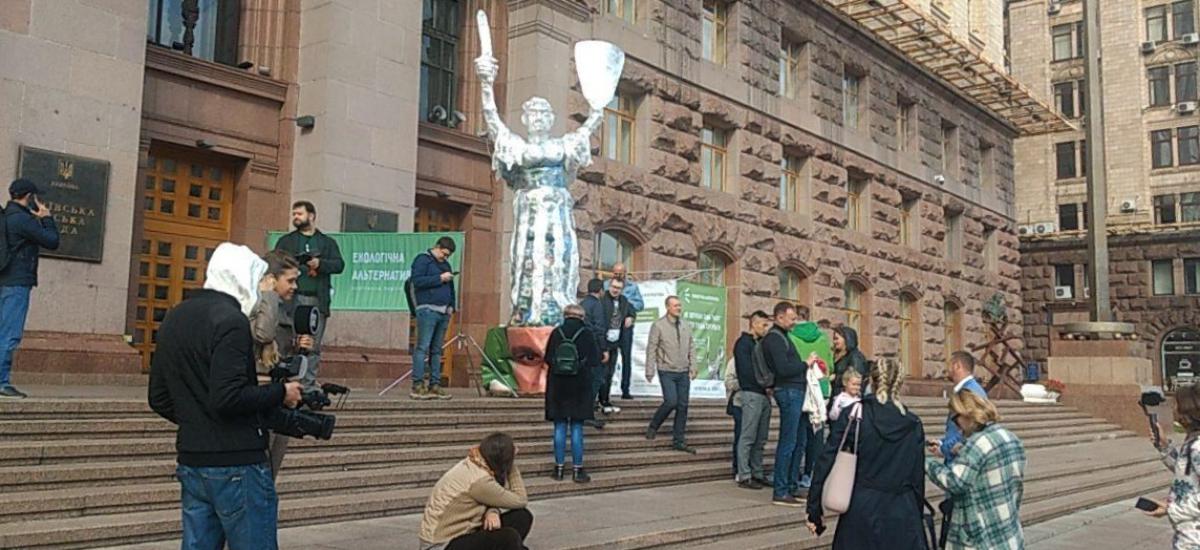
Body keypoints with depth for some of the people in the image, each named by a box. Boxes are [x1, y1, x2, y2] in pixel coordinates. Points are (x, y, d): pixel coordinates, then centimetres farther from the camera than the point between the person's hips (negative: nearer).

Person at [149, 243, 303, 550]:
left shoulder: (174, 319, 13)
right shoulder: (231, 320, -14)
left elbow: (159, 400, 17)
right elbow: (228, 398, -23)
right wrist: (280, 394, -10)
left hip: (191, 463, 8)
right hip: (236, 464, -8)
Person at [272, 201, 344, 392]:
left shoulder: (328, 242, 17)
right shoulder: (285, 241, 16)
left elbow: (339, 265, 4)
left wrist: (320, 264, -14)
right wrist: (304, 268, -11)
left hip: (318, 301, 1)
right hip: (294, 299, -1)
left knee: (314, 346, 1)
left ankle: (309, 385, 5)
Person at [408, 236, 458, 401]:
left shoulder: (445, 264, 24)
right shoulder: (422, 260, 0)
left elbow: (451, 287, 29)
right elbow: (417, 281, -13)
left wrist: (451, 306, 13)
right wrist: (440, 278, -14)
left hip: (443, 312, 8)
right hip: (428, 310, -7)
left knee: (436, 350, 7)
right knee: (423, 347, -10)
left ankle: (435, 385, 7)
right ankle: (417, 386, -11)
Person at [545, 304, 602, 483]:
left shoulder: (556, 333, -2)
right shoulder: (586, 334, -5)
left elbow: (547, 359, 2)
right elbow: (595, 361, -4)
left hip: (557, 386, 1)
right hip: (580, 386, -1)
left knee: (560, 427, 8)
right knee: (577, 428, 3)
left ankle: (559, 468, 10)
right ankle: (577, 469, 5)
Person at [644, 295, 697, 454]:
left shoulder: (685, 326, 9)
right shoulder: (658, 326, -6)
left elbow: (691, 347, 14)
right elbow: (651, 349, -6)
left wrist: (693, 367, 4)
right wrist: (650, 371, -10)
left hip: (683, 373, 5)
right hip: (667, 372, -5)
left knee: (682, 406, 4)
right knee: (671, 401, -15)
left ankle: (678, 441, 12)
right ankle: (653, 427, 11)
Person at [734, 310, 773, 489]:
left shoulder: (761, 343, 20)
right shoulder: (743, 343, -5)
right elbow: (747, 371, -14)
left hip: (764, 394, 8)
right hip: (751, 394, -8)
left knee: (761, 439, 9)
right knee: (748, 437, -5)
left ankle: (757, 474, 15)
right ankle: (744, 476, -2)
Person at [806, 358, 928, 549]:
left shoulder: (853, 415, -6)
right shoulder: (913, 425, -1)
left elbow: (826, 461, -8)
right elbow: (918, 476, 3)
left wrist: (814, 510, -2)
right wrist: (916, 513, 16)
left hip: (860, 510, 0)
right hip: (901, 512, 1)